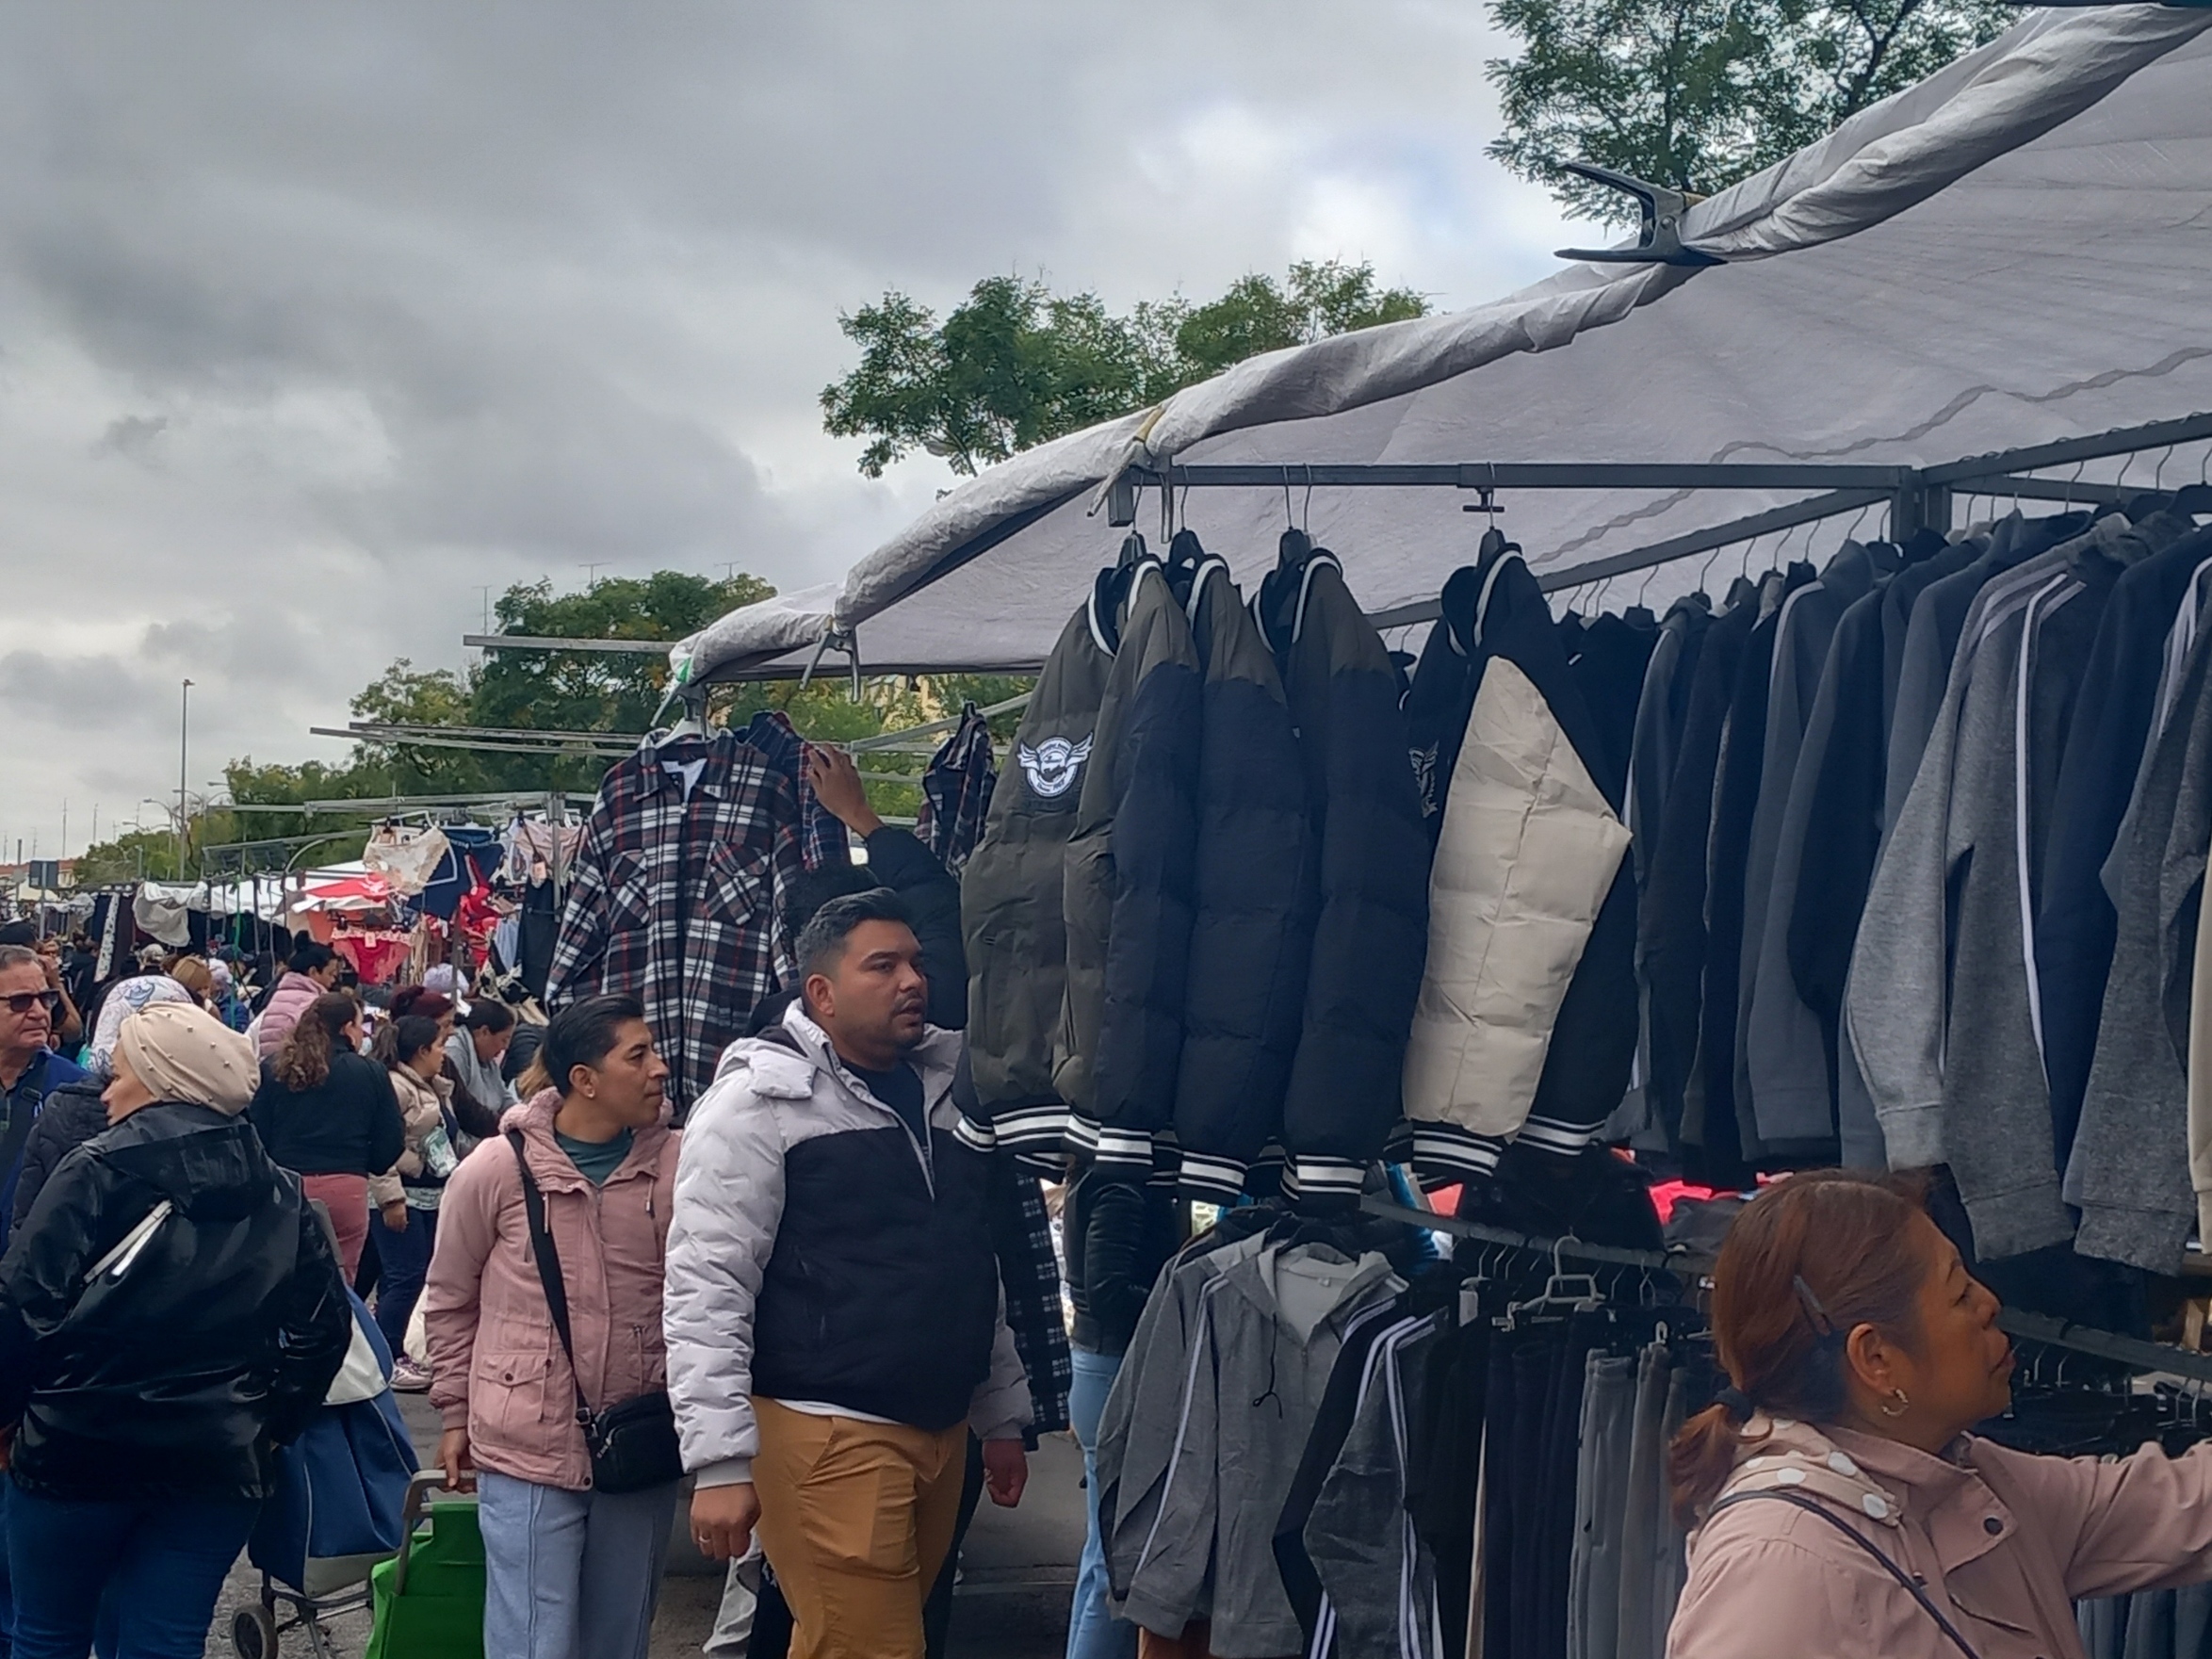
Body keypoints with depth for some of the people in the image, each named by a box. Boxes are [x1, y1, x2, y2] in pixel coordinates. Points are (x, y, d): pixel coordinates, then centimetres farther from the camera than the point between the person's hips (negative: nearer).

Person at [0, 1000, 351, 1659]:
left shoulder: (98, 1171, -7)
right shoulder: (281, 1196, 7)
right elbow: (324, 1323, 5)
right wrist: (271, 1422, 12)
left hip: (79, 1450, -3)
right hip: (218, 1463, 4)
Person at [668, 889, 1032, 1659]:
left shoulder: (947, 1090, 13)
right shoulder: (761, 1099, -8)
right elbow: (706, 1288, -12)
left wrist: (1003, 1417, 21)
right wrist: (720, 1462, -18)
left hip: (942, 1430, 7)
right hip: (826, 1432, -6)